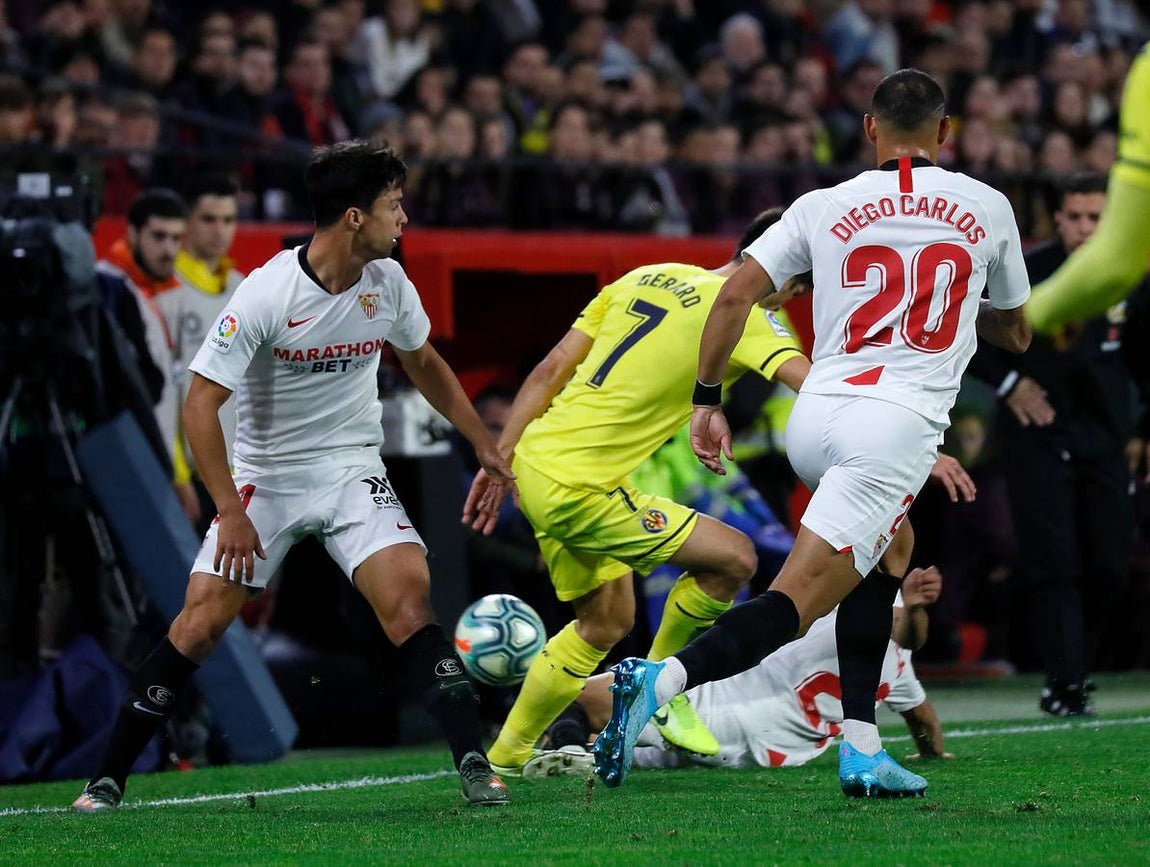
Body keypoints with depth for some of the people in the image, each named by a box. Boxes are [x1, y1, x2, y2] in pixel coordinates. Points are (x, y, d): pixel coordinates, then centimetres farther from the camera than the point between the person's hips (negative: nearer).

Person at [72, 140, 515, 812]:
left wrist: (486, 445, 17)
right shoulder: (266, 294, -20)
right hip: (266, 477, -3)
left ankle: (474, 764, -16)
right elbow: (201, 402, -18)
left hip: (354, 472, 3)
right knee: (202, 618, -9)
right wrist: (231, 511, -23)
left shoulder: (388, 282, -4)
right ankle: (109, 777, 2)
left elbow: (424, 365, 18)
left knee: (410, 595, -20)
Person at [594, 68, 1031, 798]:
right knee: (793, 606, -9)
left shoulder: (822, 208, 10)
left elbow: (735, 296, 1)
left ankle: (862, 748, 19)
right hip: (896, 428, -4)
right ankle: (664, 680, -34)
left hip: (814, 421, 4)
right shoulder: (987, 209, 10)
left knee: (888, 551, 28)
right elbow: (1016, 333, 24)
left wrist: (707, 400, 9)